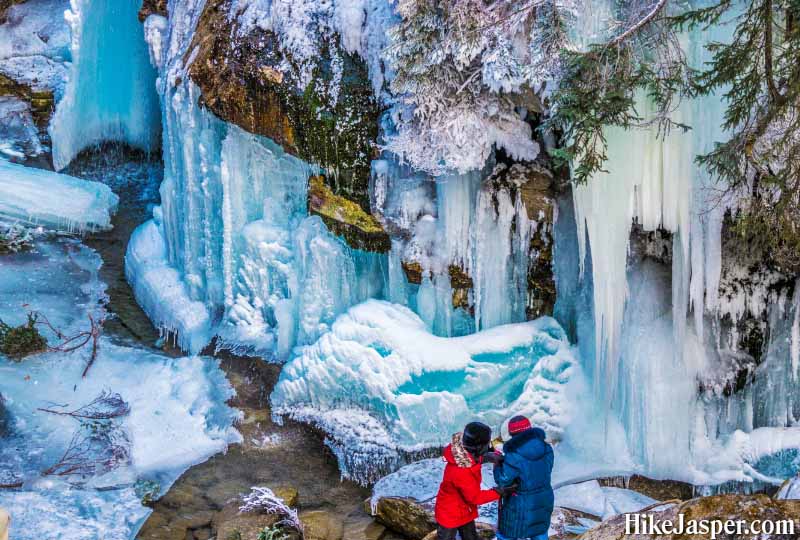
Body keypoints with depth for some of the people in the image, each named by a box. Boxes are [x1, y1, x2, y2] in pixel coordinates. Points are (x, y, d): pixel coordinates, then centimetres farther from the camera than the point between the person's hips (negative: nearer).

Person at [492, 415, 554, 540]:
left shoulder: (514, 457, -27)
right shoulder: (547, 449, -9)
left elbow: (503, 481, -16)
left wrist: (497, 464, 1)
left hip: (520, 506, -5)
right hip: (543, 501, 5)